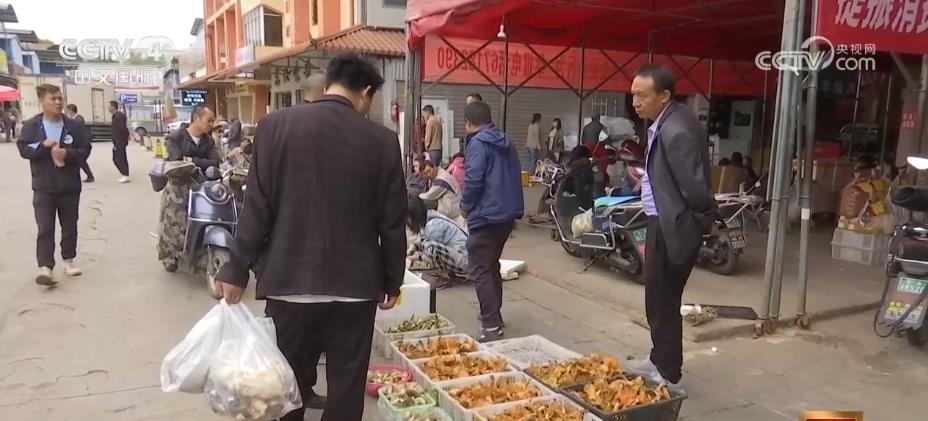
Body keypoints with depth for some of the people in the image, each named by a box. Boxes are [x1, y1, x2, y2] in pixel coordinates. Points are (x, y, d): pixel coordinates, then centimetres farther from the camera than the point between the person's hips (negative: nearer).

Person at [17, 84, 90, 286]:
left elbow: (85, 150, -1)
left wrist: (67, 153, -19)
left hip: (70, 186, 2)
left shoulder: (73, 126, 1)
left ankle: (68, 260, 27)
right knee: (45, 228, -6)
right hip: (43, 187, -2)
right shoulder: (31, 125, 0)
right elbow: (23, 149, -4)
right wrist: (44, 145, -20)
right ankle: (45, 268, -10)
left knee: (69, 226, 12)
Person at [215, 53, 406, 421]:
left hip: (290, 281, 0)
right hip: (355, 284, 0)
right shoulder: (382, 140, -3)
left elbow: (258, 207, -5)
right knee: (346, 388, 12)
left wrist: (237, 270, 3)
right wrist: (392, 281, 12)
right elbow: (392, 221, 0)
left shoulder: (277, 125, -4)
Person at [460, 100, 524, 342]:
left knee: (479, 270, -5)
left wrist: (466, 206, -6)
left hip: (486, 215, -9)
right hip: (507, 213, 9)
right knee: (492, 265, 21)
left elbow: (474, 180, -20)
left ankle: (491, 326, -8)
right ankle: (494, 316, 30)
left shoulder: (478, 143, -11)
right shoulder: (506, 142, 15)